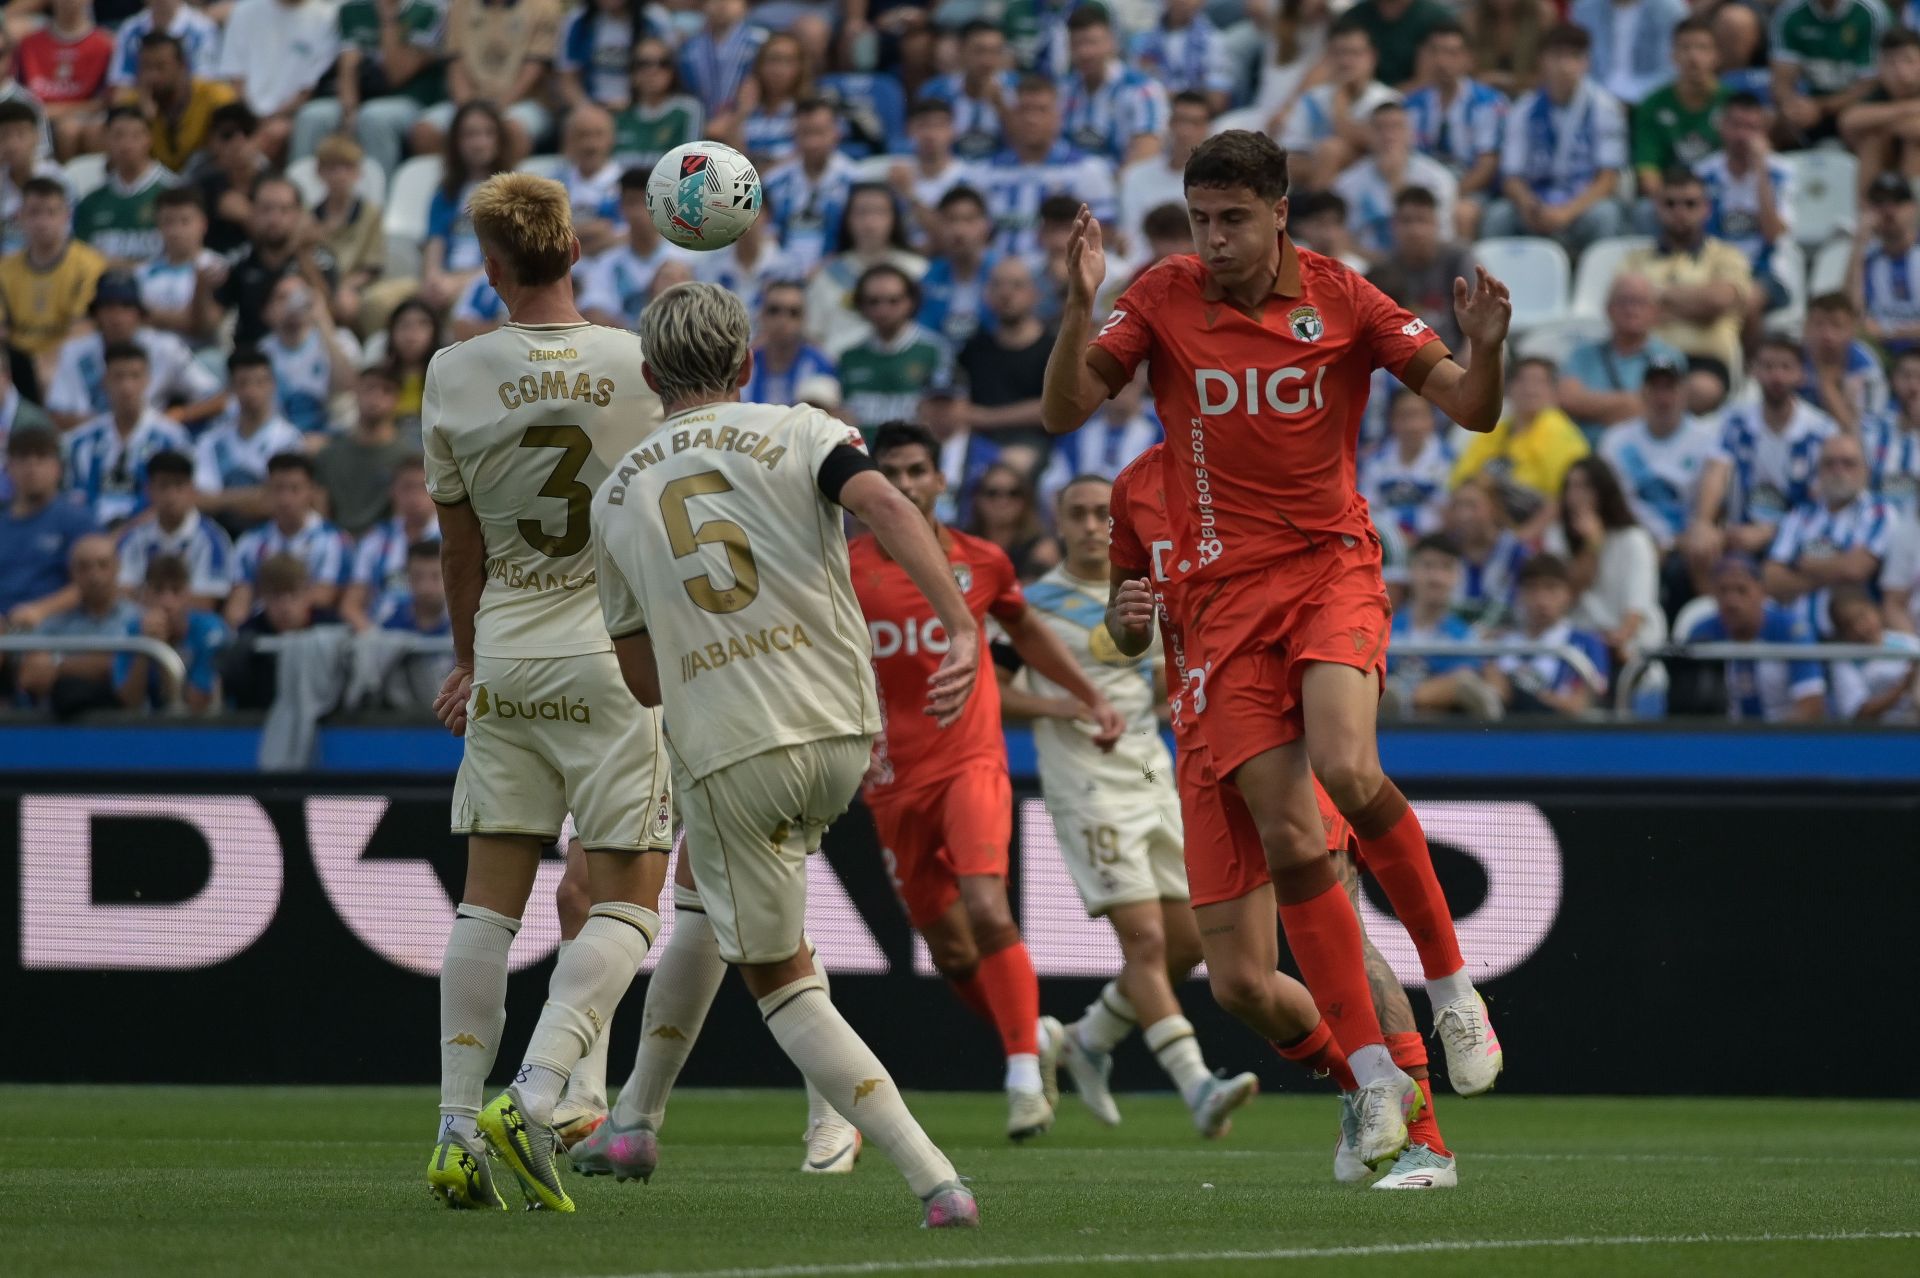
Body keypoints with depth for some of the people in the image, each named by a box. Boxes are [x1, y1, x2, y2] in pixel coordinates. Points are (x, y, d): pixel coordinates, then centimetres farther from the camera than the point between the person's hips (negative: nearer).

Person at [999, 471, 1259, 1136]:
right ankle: (1196, 1087, -21)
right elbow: (986, 688, -2)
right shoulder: (1035, 604, -2)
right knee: (1146, 939, -16)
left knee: (1188, 939, 3)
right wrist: (1053, 706, -16)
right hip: (1088, 792, -7)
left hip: (1154, 780, 7)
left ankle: (1090, 1038, 24)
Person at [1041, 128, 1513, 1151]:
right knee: (1290, 838, -7)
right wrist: (1079, 310, -18)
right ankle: (1375, 1075, 2)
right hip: (1228, 594, 2)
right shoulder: (1164, 298, 0)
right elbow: (1064, 413, -2)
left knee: (1346, 768, -28)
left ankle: (1451, 984, -7)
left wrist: (1483, 349, -22)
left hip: (1333, 567, -2)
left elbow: (1470, 411, 0)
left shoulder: (1340, 300, -2)